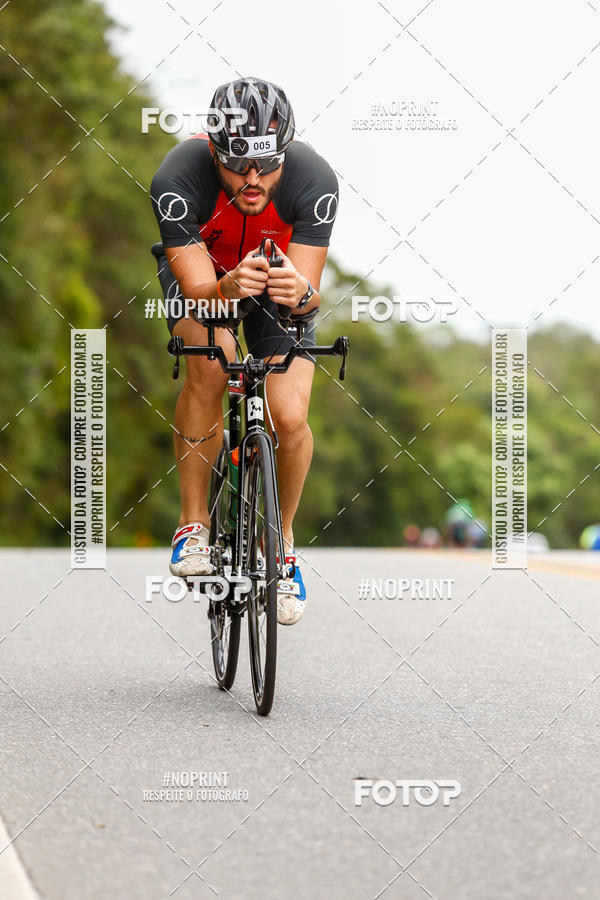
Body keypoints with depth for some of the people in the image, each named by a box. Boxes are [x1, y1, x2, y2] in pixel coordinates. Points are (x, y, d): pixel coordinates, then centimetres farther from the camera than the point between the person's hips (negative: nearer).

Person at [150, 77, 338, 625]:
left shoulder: (314, 180, -33)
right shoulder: (179, 178, -36)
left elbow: (310, 296, -31)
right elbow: (198, 290, -35)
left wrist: (301, 292, -54)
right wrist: (228, 289, -57)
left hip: (282, 273, 1)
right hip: (202, 272, -1)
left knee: (290, 419, -16)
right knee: (209, 364, -32)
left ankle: (282, 539, 12)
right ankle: (194, 523, -14)